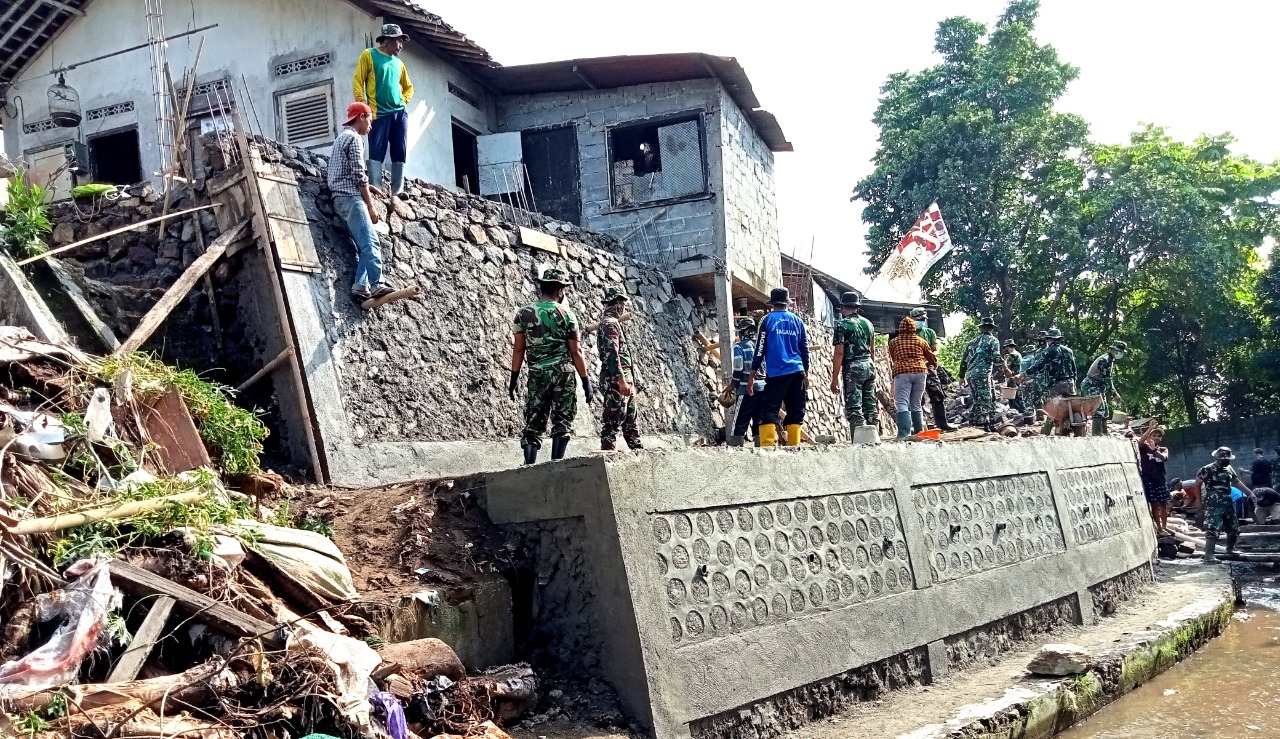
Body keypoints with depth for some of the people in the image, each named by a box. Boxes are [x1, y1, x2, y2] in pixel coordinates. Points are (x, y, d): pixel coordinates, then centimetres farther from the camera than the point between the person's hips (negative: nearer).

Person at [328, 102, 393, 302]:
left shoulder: (341, 138, 26)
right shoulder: (354, 138, -5)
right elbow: (359, 175, -13)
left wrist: (368, 187, 23)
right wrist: (370, 206, -12)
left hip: (341, 199, 10)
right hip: (351, 198, -10)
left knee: (364, 245, 3)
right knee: (370, 243, -18)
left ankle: (360, 286, -9)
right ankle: (377, 285, -28)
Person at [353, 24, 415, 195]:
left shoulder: (398, 63, 20)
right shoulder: (369, 55, 5)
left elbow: (408, 87, 31)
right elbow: (357, 81, -1)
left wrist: (404, 100, 10)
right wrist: (363, 106, -11)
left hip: (400, 113, 6)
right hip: (379, 114, -6)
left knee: (400, 154, 0)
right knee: (376, 154, -10)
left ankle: (398, 191, 1)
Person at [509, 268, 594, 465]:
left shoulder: (524, 313, 6)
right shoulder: (566, 314, -1)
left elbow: (518, 349, 5)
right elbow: (576, 352, -3)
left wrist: (513, 380, 11)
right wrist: (586, 382, 2)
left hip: (536, 374, 2)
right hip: (563, 373, -2)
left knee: (533, 426, 6)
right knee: (562, 423, 3)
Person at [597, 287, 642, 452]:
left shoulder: (614, 322, 22)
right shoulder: (609, 323, -10)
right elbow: (611, 353, -20)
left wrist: (630, 381, 22)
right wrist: (621, 380, -25)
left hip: (625, 381, 10)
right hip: (616, 381, -10)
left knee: (630, 421, 12)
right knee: (612, 421, -10)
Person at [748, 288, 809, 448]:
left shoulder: (768, 320, 0)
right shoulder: (797, 321, 10)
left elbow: (760, 349, -1)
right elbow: (805, 349, 13)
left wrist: (751, 377, 1)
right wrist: (806, 374, 22)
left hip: (776, 374, -3)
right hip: (796, 374, 4)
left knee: (769, 411, -5)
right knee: (796, 413, 8)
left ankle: (767, 446, -18)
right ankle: (794, 446, 5)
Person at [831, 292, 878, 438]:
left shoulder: (842, 324, -7)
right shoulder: (868, 323, 13)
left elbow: (839, 353, -12)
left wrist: (835, 379, -11)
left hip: (852, 367, -7)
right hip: (869, 365, 7)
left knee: (854, 409, -6)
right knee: (870, 405, 11)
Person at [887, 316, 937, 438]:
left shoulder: (893, 342, 11)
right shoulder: (920, 341, 14)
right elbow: (932, 357, 23)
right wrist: (934, 362, 47)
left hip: (902, 372, -3)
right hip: (920, 371, 3)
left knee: (902, 404, -10)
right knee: (916, 405, 13)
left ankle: (903, 434, -25)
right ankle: (919, 432, 14)